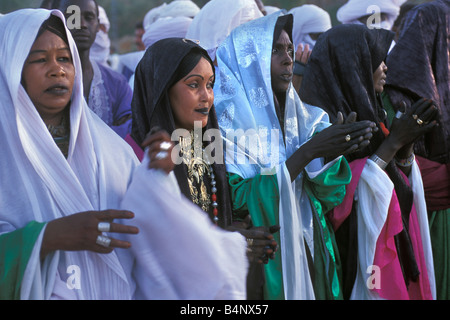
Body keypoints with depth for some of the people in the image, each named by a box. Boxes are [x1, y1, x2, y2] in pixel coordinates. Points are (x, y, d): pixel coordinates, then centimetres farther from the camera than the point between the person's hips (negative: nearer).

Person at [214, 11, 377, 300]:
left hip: (308, 254, 5)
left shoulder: (303, 118, 4)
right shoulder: (227, 124, -13)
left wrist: (333, 152, -21)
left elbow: (329, 197, -1)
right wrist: (308, 151, -24)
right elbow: (239, 202, -22)